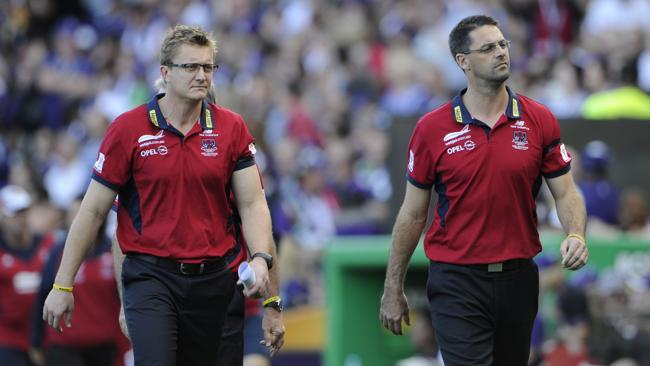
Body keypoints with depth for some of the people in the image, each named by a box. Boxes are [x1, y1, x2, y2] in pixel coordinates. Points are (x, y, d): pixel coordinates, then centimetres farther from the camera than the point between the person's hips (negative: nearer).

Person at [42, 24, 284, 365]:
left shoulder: (231, 128, 3)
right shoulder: (128, 129, -4)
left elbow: (252, 203, -1)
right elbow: (92, 210, 0)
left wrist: (261, 259, -19)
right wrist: (62, 285, 0)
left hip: (211, 278, 3)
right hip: (151, 276, -3)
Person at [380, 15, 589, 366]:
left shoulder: (540, 120, 1)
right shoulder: (432, 129, -4)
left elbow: (565, 192, 5)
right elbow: (413, 214, 2)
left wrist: (576, 235, -17)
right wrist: (393, 290, 3)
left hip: (518, 279, 3)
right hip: (457, 281, -3)